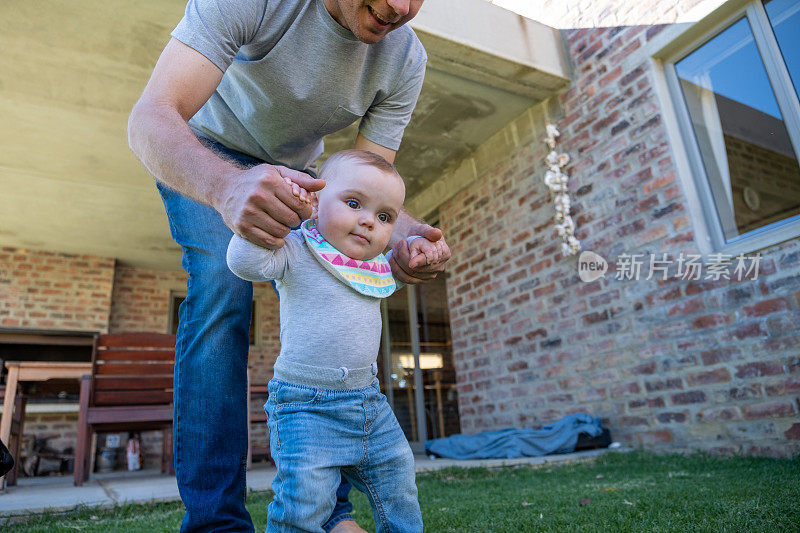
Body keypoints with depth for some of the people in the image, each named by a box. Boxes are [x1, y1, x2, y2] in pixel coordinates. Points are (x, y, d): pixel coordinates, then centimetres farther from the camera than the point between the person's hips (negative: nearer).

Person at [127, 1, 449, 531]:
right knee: (222, 286, -27)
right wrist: (226, 185, -60)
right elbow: (150, 119, -39)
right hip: (204, 157, -3)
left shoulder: (406, 59, -20)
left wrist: (403, 234, -42)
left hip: (292, 170, 3)